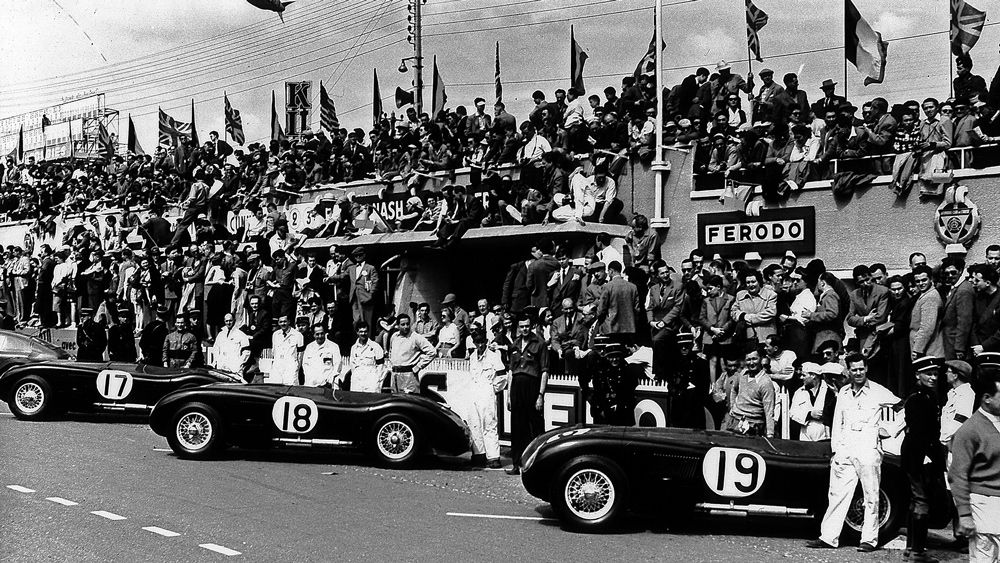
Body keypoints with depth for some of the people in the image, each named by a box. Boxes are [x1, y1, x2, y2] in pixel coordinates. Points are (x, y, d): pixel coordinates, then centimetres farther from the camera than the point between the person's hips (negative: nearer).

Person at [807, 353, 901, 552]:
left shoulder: (878, 391, 2)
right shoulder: (843, 392, 15)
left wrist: (890, 430, 2)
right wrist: (835, 450, 12)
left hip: (869, 448, -4)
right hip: (845, 451, 4)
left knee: (871, 496, 1)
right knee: (837, 494, 3)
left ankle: (869, 540, 8)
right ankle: (828, 537, 6)